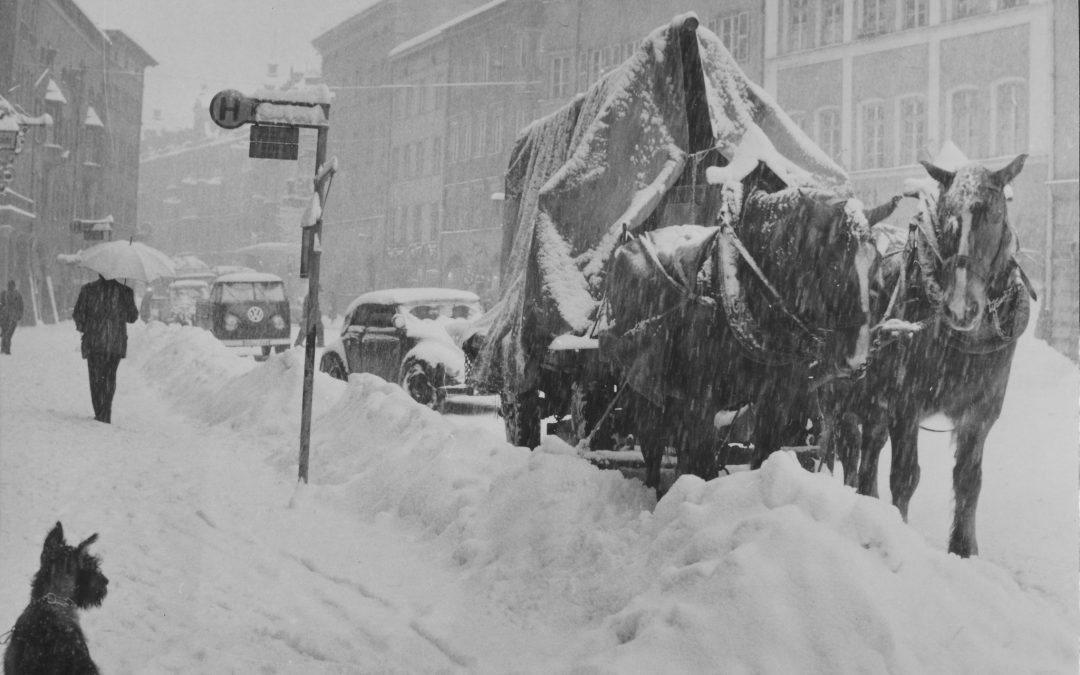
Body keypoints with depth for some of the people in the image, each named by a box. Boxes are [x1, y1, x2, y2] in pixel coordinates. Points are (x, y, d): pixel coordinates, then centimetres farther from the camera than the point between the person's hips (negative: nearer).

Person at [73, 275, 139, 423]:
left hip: (94, 341, -1)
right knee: (110, 377, 13)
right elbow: (132, 317, 8)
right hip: (117, 343, 1)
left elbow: (78, 314, -1)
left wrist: (83, 328, 18)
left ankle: (100, 413, -3)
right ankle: (106, 415, 4)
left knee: (96, 377, 8)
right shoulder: (125, 291, -1)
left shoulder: (88, 289, -1)